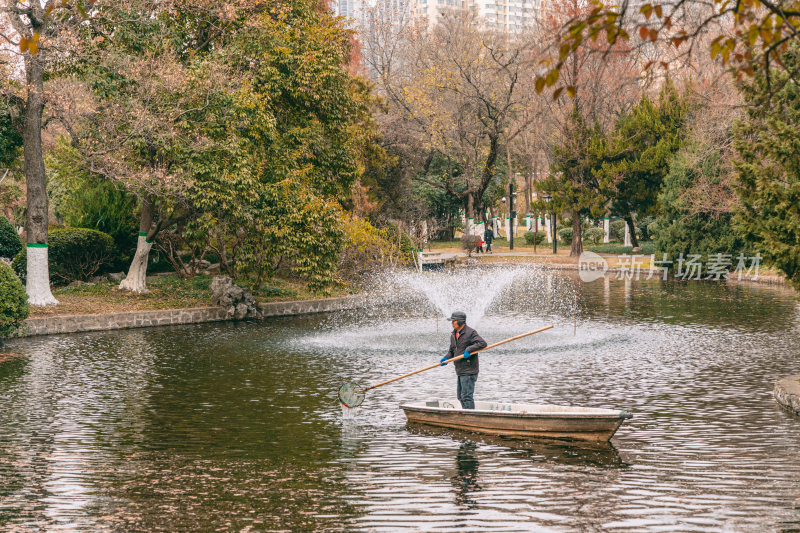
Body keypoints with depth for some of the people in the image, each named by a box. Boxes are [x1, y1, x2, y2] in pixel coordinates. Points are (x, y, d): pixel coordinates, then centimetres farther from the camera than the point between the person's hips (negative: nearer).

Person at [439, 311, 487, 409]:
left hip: (469, 371, -9)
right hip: (460, 371, 9)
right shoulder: (453, 335, 15)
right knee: (460, 396, 15)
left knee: (466, 396, -11)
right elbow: (452, 350, 22)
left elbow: (482, 343, -21)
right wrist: (446, 358, 3)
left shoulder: (470, 333, -12)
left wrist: (469, 349, -28)